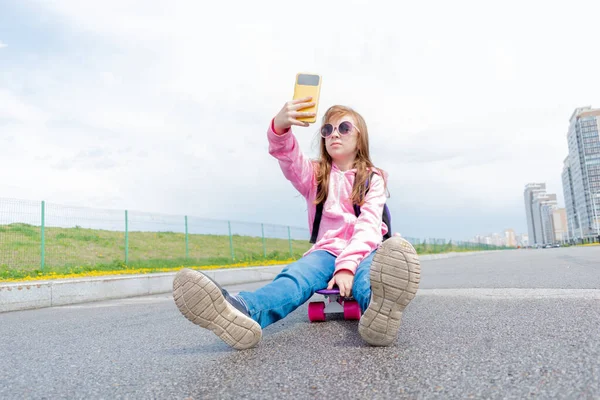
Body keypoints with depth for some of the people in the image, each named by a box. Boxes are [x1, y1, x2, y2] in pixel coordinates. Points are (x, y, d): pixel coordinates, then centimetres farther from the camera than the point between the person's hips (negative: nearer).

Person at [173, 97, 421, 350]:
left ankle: (380, 313, -73)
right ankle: (242, 312, -64)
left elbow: (369, 225, -8)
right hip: (327, 251, 1)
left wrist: (347, 264, -27)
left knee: (368, 272, -38)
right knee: (298, 273, -34)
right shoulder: (315, 175, 14)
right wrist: (280, 127, -34)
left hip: (363, 252, 0)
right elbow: (289, 158, -10)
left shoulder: (373, 178, 9)